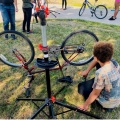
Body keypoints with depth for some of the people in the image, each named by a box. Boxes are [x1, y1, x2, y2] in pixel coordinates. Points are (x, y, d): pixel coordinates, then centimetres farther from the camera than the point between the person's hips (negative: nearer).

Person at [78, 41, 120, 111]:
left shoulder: (101, 73, -35)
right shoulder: (114, 62, -13)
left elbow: (95, 94, -22)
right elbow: (96, 60, 8)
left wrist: (85, 105, -7)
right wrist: (87, 71, 11)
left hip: (108, 103, -6)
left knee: (81, 86, 9)